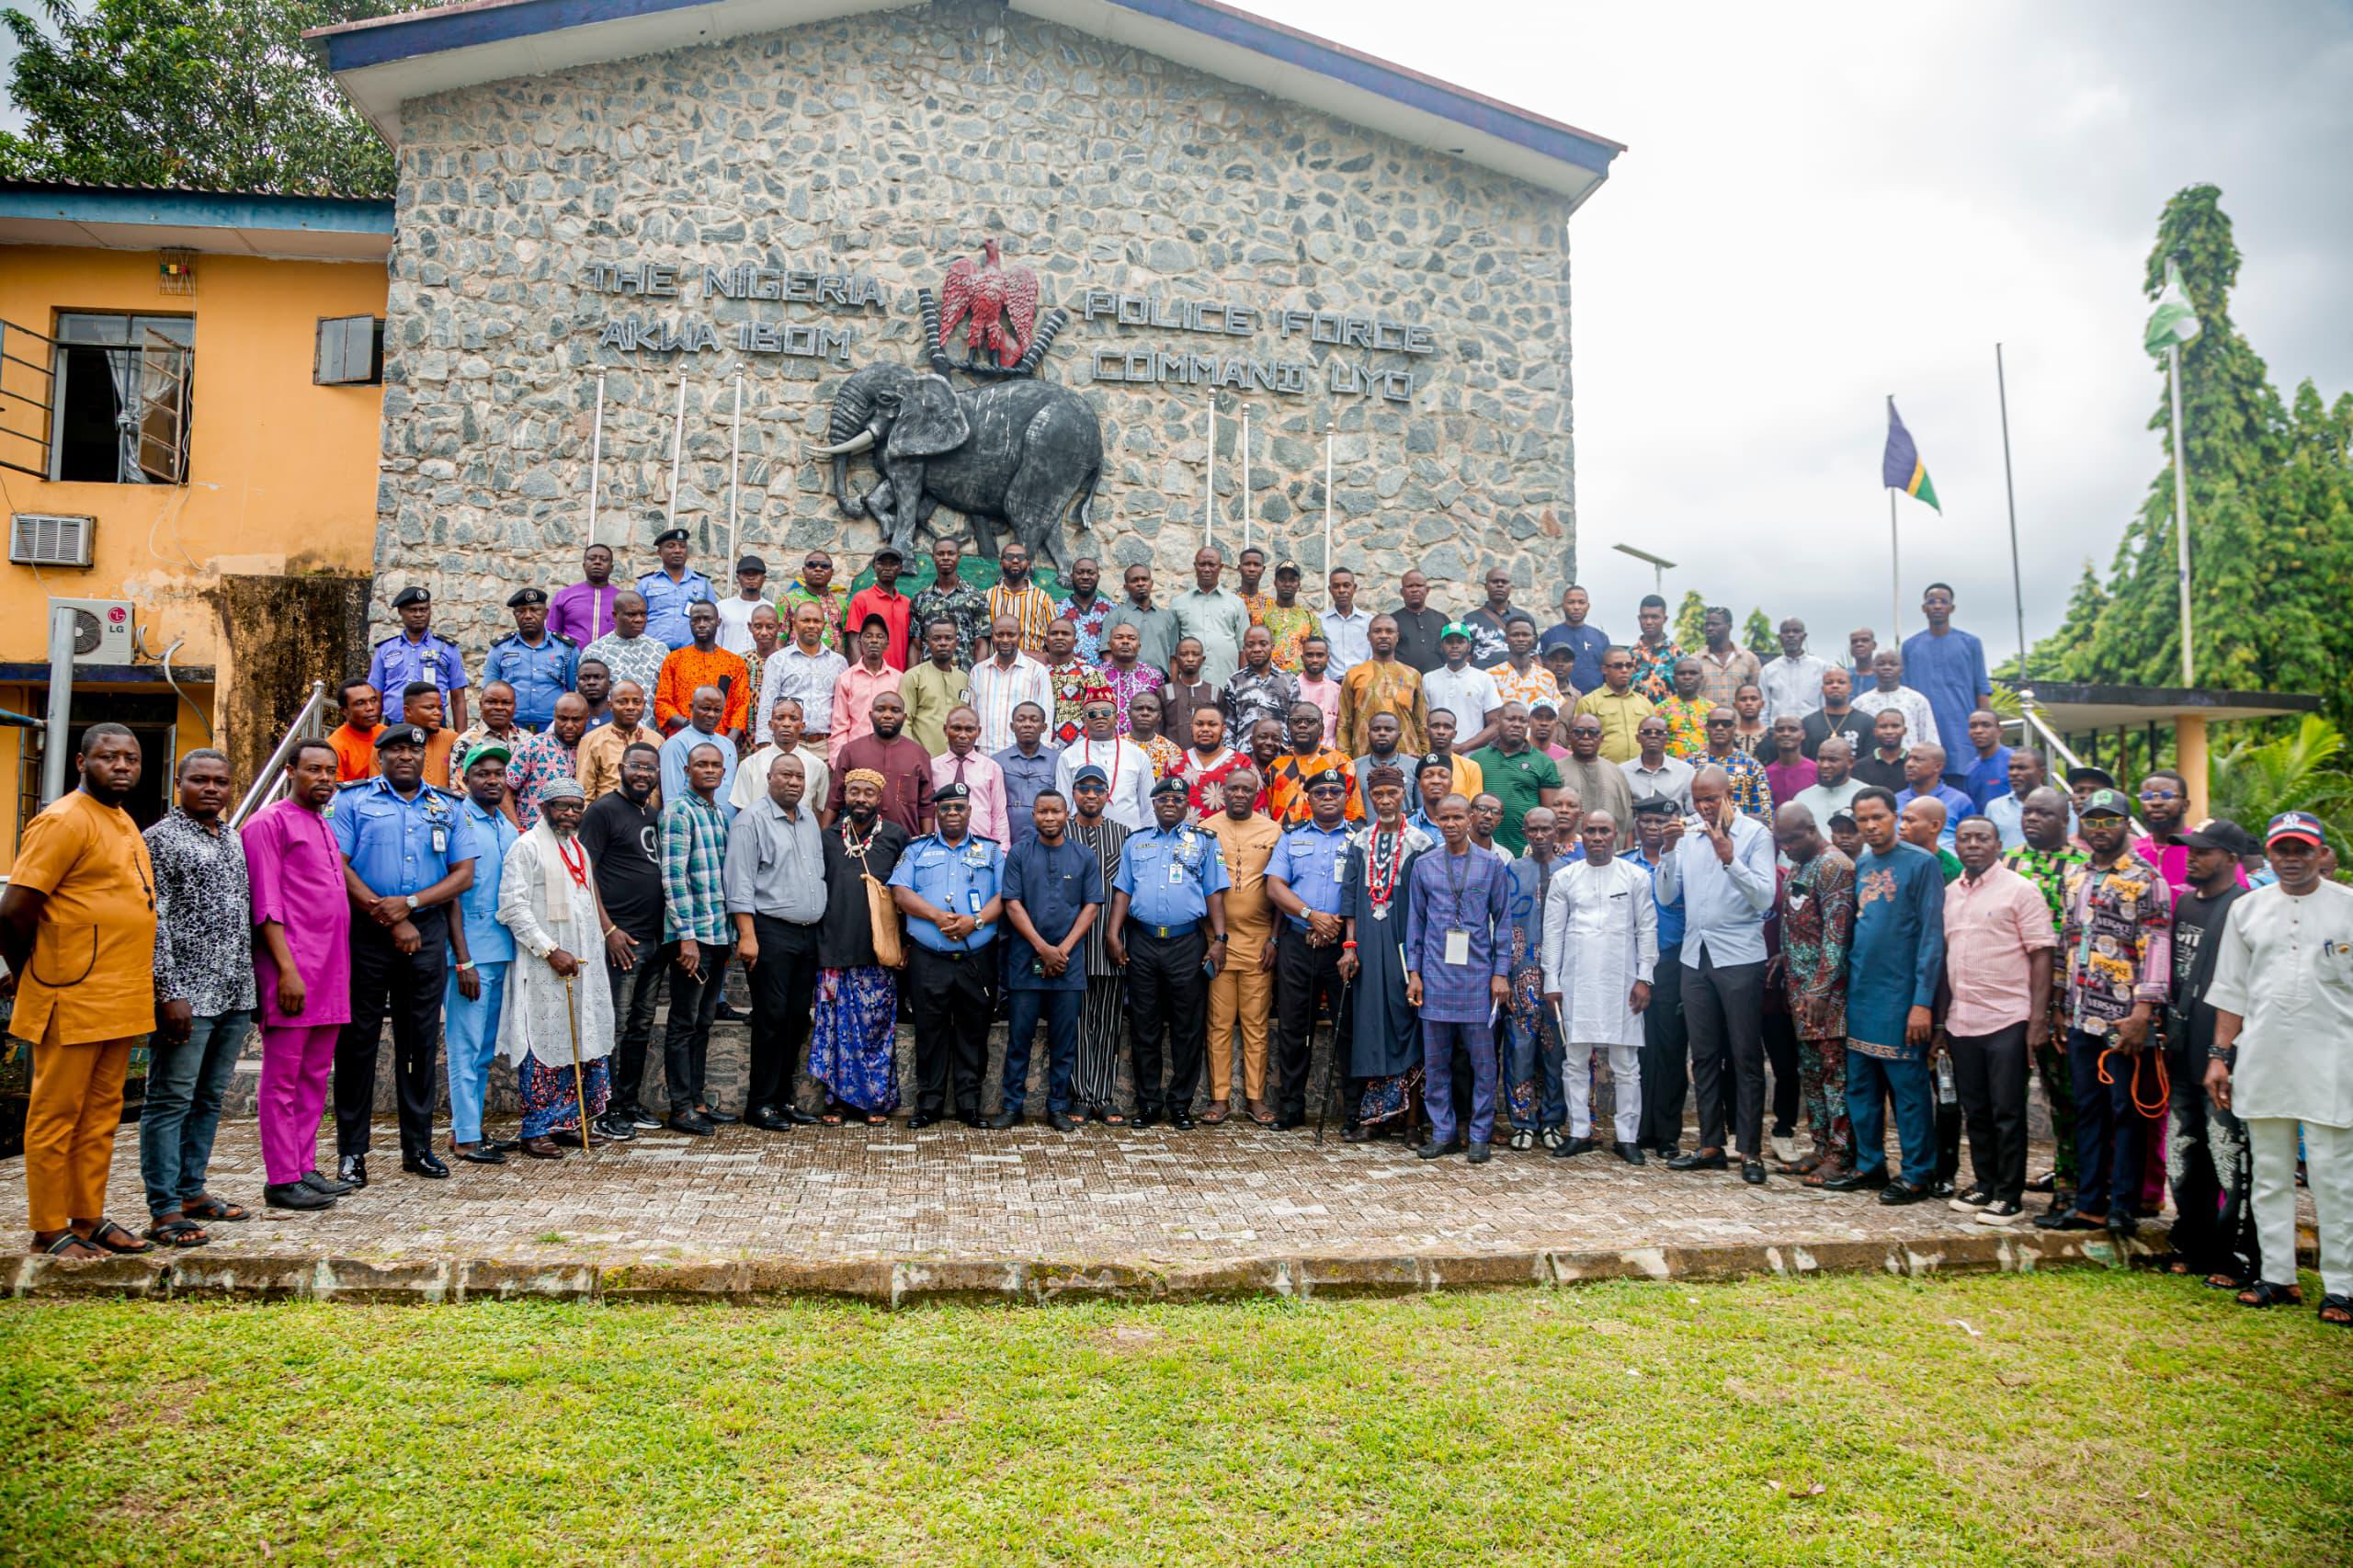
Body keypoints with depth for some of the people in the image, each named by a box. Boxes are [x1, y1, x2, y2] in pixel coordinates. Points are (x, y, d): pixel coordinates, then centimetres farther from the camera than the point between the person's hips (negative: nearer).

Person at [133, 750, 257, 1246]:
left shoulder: (234, 842, 16)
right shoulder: (160, 839, -5)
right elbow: (153, 923, -11)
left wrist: (251, 984, 15)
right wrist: (170, 993, -17)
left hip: (235, 995, 7)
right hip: (187, 995, -7)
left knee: (208, 1099, 14)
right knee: (170, 1102, -2)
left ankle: (191, 1190, 23)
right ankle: (164, 1211, 1)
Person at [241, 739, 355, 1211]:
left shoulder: (325, 827, 20)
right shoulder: (270, 822, -4)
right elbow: (266, 904, -12)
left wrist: (340, 968, 16)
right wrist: (287, 968, -18)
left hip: (330, 973, 8)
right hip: (292, 971, -8)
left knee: (314, 1076, 11)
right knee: (284, 1077, -3)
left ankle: (304, 1168, 18)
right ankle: (282, 1179, 2)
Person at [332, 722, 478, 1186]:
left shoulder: (447, 807, 13)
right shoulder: (352, 800, 5)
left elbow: (464, 874, 7)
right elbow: (337, 867, -4)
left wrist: (410, 903, -9)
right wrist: (391, 920, -10)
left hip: (428, 932, 3)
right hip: (365, 932, -2)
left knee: (421, 1039, 6)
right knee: (358, 1038, 0)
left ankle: (418, 1146, 14)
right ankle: (351, 1151, 8)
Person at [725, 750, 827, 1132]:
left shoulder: (809, 818, 16)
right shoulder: (751, 820, -7)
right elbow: (739, 882, -13)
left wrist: (822, 926, 16)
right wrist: (747, 935, -19)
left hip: (808, 934, 7)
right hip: (770, 932, -7)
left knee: (798, 1018, 9)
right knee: (771, 1018, -5)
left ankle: (782, 1097, 19)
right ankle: (760, 1104, 4)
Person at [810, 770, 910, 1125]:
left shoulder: (896, 837, 4)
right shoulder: (828, 838, 10)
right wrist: (818, 942, 9)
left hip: (878, 952, -2)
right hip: (835, 951, 2)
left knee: (877, 1027, 2)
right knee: (836, 1027, 3)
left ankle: (877, 1099, 12)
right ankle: (837, 1099, 12)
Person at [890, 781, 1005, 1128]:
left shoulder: (991, 852, 13)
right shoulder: (917, 850, 13)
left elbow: (1003, 897, 3)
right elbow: (900, 892, 0)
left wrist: (976, 920, -15)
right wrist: (936, 916, -14)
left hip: (976, 959, 0)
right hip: (927, 959, 0)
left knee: (973, 1032, 3)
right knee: (930, 1032, 2)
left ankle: (969, 1104, 11)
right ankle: (929, 1103, 10)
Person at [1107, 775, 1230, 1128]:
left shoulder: (1203, 842, 9)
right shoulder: (1135, 843, 15)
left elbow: (1214, 893, 5)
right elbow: (1122, 891, 11)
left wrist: (1219, 939, -4)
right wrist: (1114, 934, -1)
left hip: (1188, 943, -2)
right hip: (1142, 942, 2)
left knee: (1187, 1027, 1)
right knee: (1144, 1027, 5)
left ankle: (1180, 1103, 10)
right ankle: (1148, 1102, 14)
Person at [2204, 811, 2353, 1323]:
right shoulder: (2247, 909, 10)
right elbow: (2232, 989, 12)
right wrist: (2220, 1054, 7)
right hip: (2262, 1060, 3)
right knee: (2270, 1174, 9)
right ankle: (2277, 1276, 18)